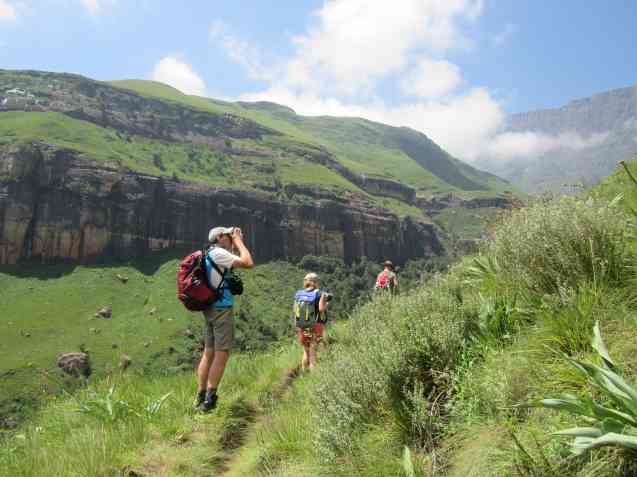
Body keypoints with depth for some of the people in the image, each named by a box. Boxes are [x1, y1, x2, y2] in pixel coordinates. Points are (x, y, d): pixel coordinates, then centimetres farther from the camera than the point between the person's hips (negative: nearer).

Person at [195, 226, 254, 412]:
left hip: (210, 309, 10)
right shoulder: (218, 253, -13)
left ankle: (201, 397, 16)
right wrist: (239, 241, -5)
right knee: (222, 354, -5)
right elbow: (248, 263, -17)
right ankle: (209, 400, -4)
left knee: (208, 353, 11)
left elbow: (236, 262, 26)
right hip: (222, 310, -10)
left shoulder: (209, 255, 16)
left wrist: (236, 244, 19)